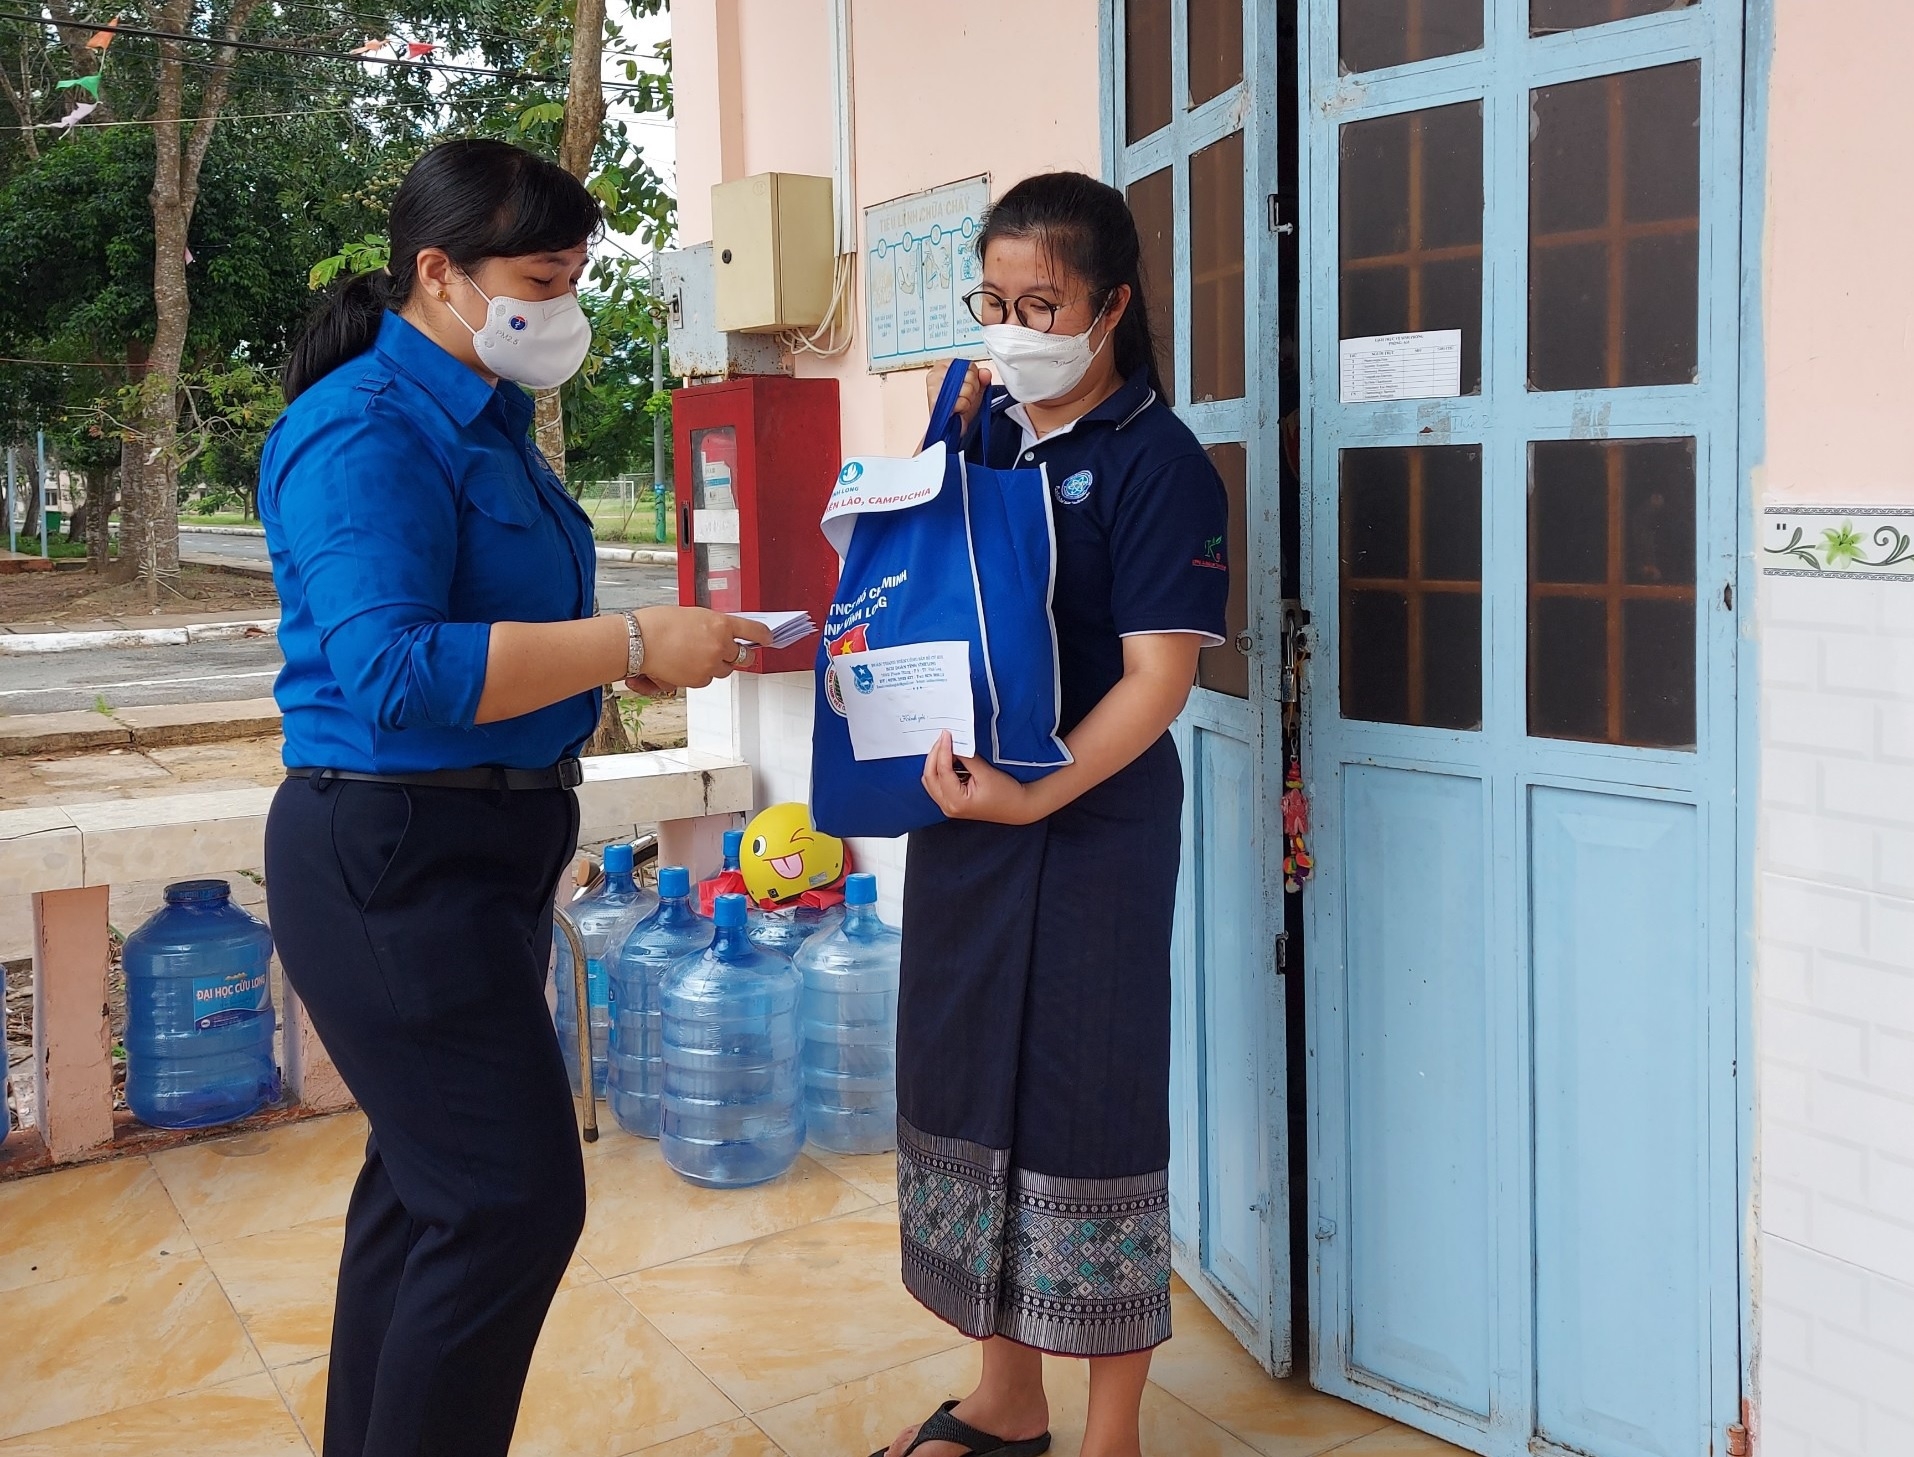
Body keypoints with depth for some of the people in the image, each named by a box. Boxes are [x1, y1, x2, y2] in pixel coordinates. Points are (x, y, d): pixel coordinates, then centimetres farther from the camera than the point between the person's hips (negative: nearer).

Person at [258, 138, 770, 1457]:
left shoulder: (484, 417, 13)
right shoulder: (365, 432, -17)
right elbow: (395, 671, -29)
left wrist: (656, 645, 6)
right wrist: (633, 645, -26)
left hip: (482, 851, 10)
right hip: (397, 862, -10)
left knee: (429, 1180, 19)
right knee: (515, 1199, -8)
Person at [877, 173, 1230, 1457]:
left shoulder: (1156, 460, -11)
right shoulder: (981, 429, 8)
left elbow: (1160, 674, -16)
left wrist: (1035, 796, -27)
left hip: (1090, 822, -6)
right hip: (960, 804, 7)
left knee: (1088, 1108, 2)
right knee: (971, 1089, 14)